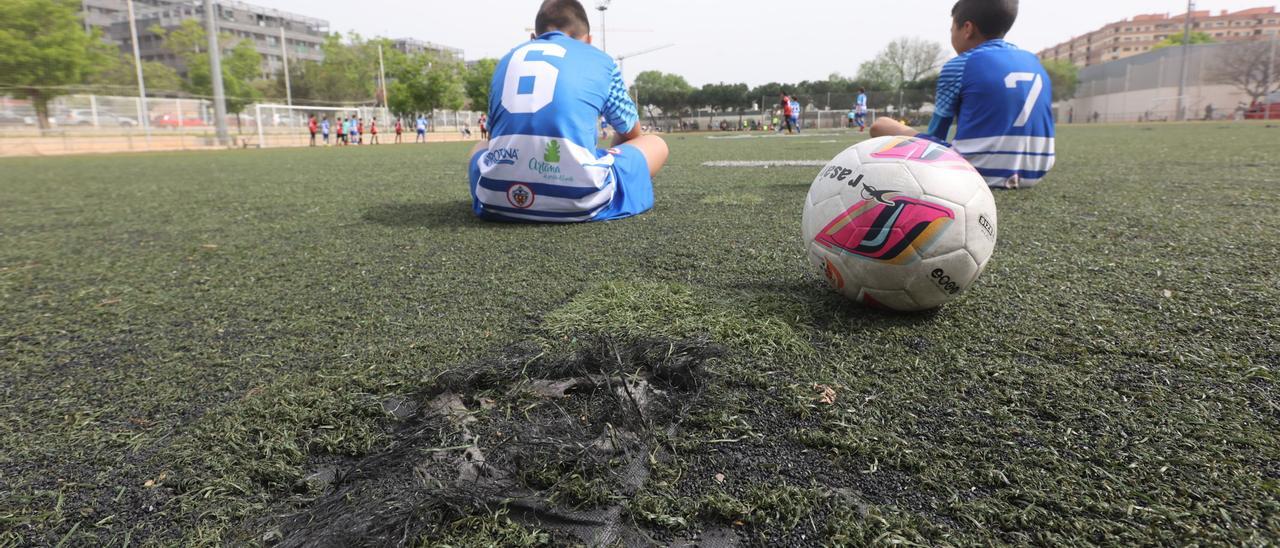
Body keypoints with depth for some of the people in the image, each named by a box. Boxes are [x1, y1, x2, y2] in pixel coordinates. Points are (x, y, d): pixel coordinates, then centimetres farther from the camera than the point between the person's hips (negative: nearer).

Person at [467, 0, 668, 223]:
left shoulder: (508, 59, 23)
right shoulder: (600, 59, 16)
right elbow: (631, 134, 29)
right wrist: (610, 155, 51)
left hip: (498, 198, 2)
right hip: (577, 200, -1)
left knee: (480, 146, 39)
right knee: (657, 144, 24)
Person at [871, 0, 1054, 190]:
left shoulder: (959, 66, -3)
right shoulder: (1033, 61, 15)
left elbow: (936, 133, 4)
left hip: (978, 173, -7)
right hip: (1033, 173, 7)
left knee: (881, 126, 4)